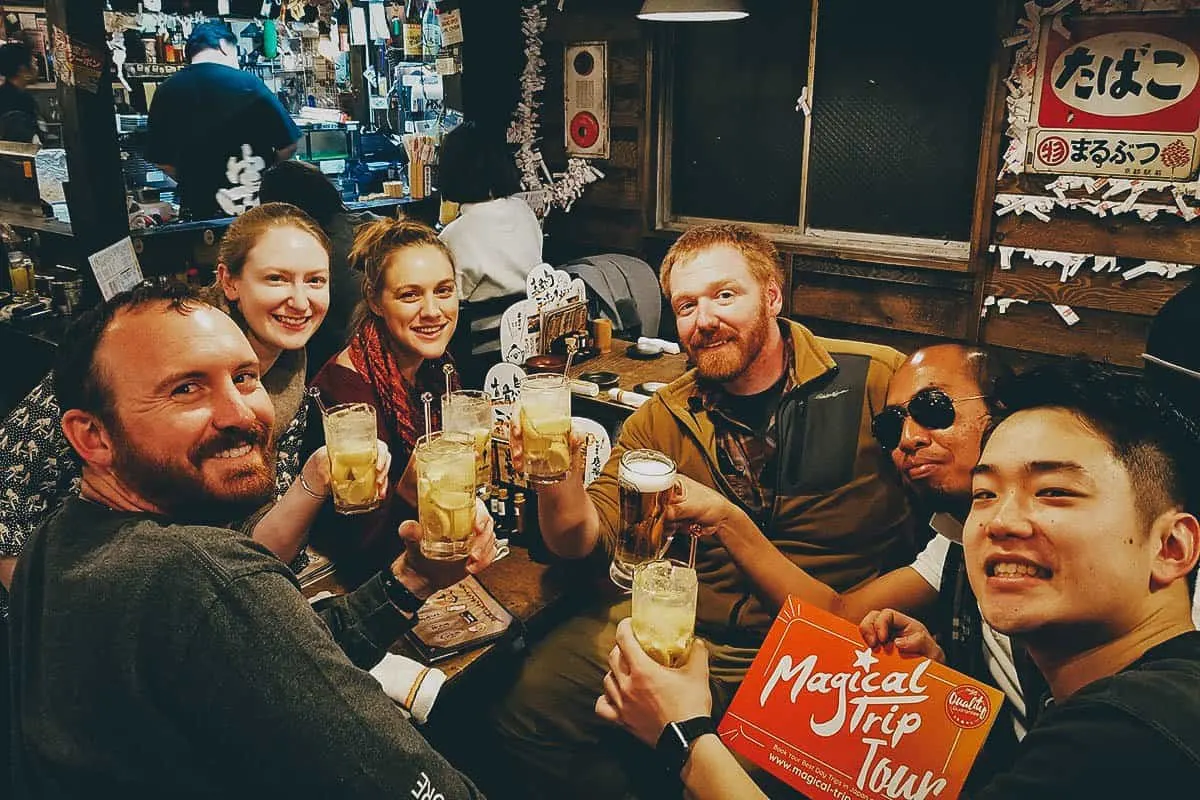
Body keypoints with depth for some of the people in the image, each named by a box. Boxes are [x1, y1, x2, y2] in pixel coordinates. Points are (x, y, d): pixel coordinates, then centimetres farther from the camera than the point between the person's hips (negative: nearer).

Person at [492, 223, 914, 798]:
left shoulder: (875, 379, -5)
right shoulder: (662, 420, 7)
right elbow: (583, 541, 4)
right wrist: (560, 475, -18)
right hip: (679, 636, 3)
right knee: (530, 706, -9)